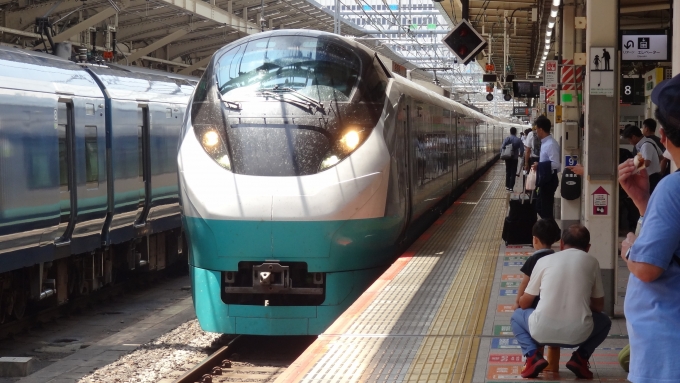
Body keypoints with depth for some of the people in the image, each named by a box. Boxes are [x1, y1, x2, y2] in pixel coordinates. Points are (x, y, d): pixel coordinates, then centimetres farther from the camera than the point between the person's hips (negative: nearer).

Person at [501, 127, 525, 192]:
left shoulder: (507, 138, -8)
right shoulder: (518, 140, -6)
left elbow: (502, 147, -15)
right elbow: (522, 149, -6)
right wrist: (520, 154, 13)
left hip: (508, 157, 1)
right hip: (515, 158, -1)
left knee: (508, 172, 16)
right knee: (513, 173, 5)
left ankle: (507, 186, 19)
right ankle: (511, 187, 1)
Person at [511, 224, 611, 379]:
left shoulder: (544, 260, 11)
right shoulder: (592, 262, 12)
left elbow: (524, 303, 19)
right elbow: (598, 306, 21)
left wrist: (520, 300, 43)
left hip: (543, 331, -1)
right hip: (578, 334, 1)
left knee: (517, 316, 32)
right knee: (604, 321, 33)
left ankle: (533, 356, 6)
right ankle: (580, 357, 9)